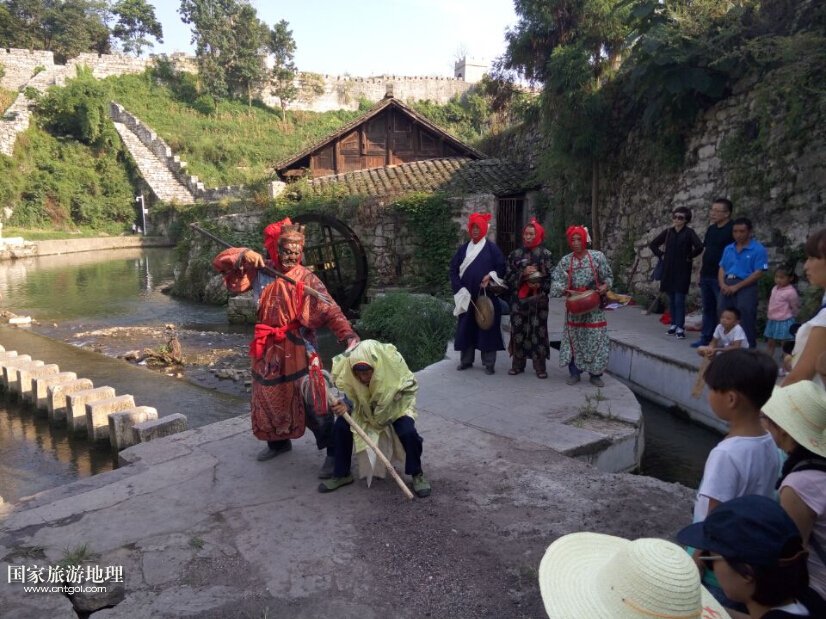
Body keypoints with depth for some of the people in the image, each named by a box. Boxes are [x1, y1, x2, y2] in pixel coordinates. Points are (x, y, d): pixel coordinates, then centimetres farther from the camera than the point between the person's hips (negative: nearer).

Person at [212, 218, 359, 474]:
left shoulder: (306, 278, -11)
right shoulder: (260, 271, 0)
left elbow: (329, 310, -20)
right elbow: (221, 263, 1)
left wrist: (348, 334, -36)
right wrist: (244, 255, -19)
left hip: (298, 349, -4)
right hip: (268, 348, 5)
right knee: (270, 397, 19)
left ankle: (334, 452, 4)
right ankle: (278, 441, 43)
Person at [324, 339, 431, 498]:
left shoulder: (392, 362, -35)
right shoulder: (347, 366, -29)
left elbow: (409, 388, -18)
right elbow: (351, 395, -11)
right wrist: (344, 405, -33)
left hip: (396, 407, -2)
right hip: (364, 408, 3)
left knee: (408, 432, -27)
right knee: (340, 426, -17)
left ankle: (417, 474, 0)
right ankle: (341, 474, 4)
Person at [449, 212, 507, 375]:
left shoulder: (491, 248, 0)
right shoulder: (463, 249, 9)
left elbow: (502, 268, -1)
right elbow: (453, 269, 8)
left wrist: (490, 276, -18)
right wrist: (459, 288, -5)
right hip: (467, 297, 3)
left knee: (487, 327, -1)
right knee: (466, 327, 7)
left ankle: (489, 363, 7)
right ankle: (466, 360, 19)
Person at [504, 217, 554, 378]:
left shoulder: (545, 254, 2)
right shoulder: (515, 254, 8)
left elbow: (552, 277, 1)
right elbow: (508, 276, 5)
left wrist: (540, 286, -15)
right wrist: (523, 273, -10)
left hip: (538, 299, -2)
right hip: (519, 298, 2)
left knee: (538, 331, -2)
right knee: (518, 330, 3)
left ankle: (540, 366, 8)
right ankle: (517, 364, 14)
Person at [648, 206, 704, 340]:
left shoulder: (689, 233, -7)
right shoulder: (668, 232, 7)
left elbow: (699, 247, -22)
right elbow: (653, 244, 17)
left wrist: (689, 257, -11)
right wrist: (661, 255, 7)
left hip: (682, 270, -5)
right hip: (668, 270, 5)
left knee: (679, 300, -6)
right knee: (671, 299, 11)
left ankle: (680, 328, -3)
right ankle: (674, 324, 22)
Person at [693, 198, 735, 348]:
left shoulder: (732, 230, -11)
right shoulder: (711, 229, 14)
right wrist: (701, 271, 17)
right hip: (706, 275, 8)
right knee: (708, 308, 14)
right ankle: (706, 338, 22)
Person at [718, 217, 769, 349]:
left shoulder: (758, 249, -4)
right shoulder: (728, 249, 15)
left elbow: (758, 273, -10)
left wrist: (737, 286, -15)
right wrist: (722, 284, -4)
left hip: (746, 287, -6)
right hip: (727, 287, 6)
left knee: (745, 322, -7)